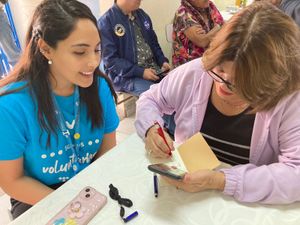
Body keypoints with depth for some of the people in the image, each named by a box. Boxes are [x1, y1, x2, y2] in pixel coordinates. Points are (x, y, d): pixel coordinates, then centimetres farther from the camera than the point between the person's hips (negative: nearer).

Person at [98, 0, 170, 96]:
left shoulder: (142, 15, 10)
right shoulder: (106, 21, -10)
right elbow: (110, 60, -15)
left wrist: (163, 61, -1)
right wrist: (140, 72, -21)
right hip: (127, 76, -6)